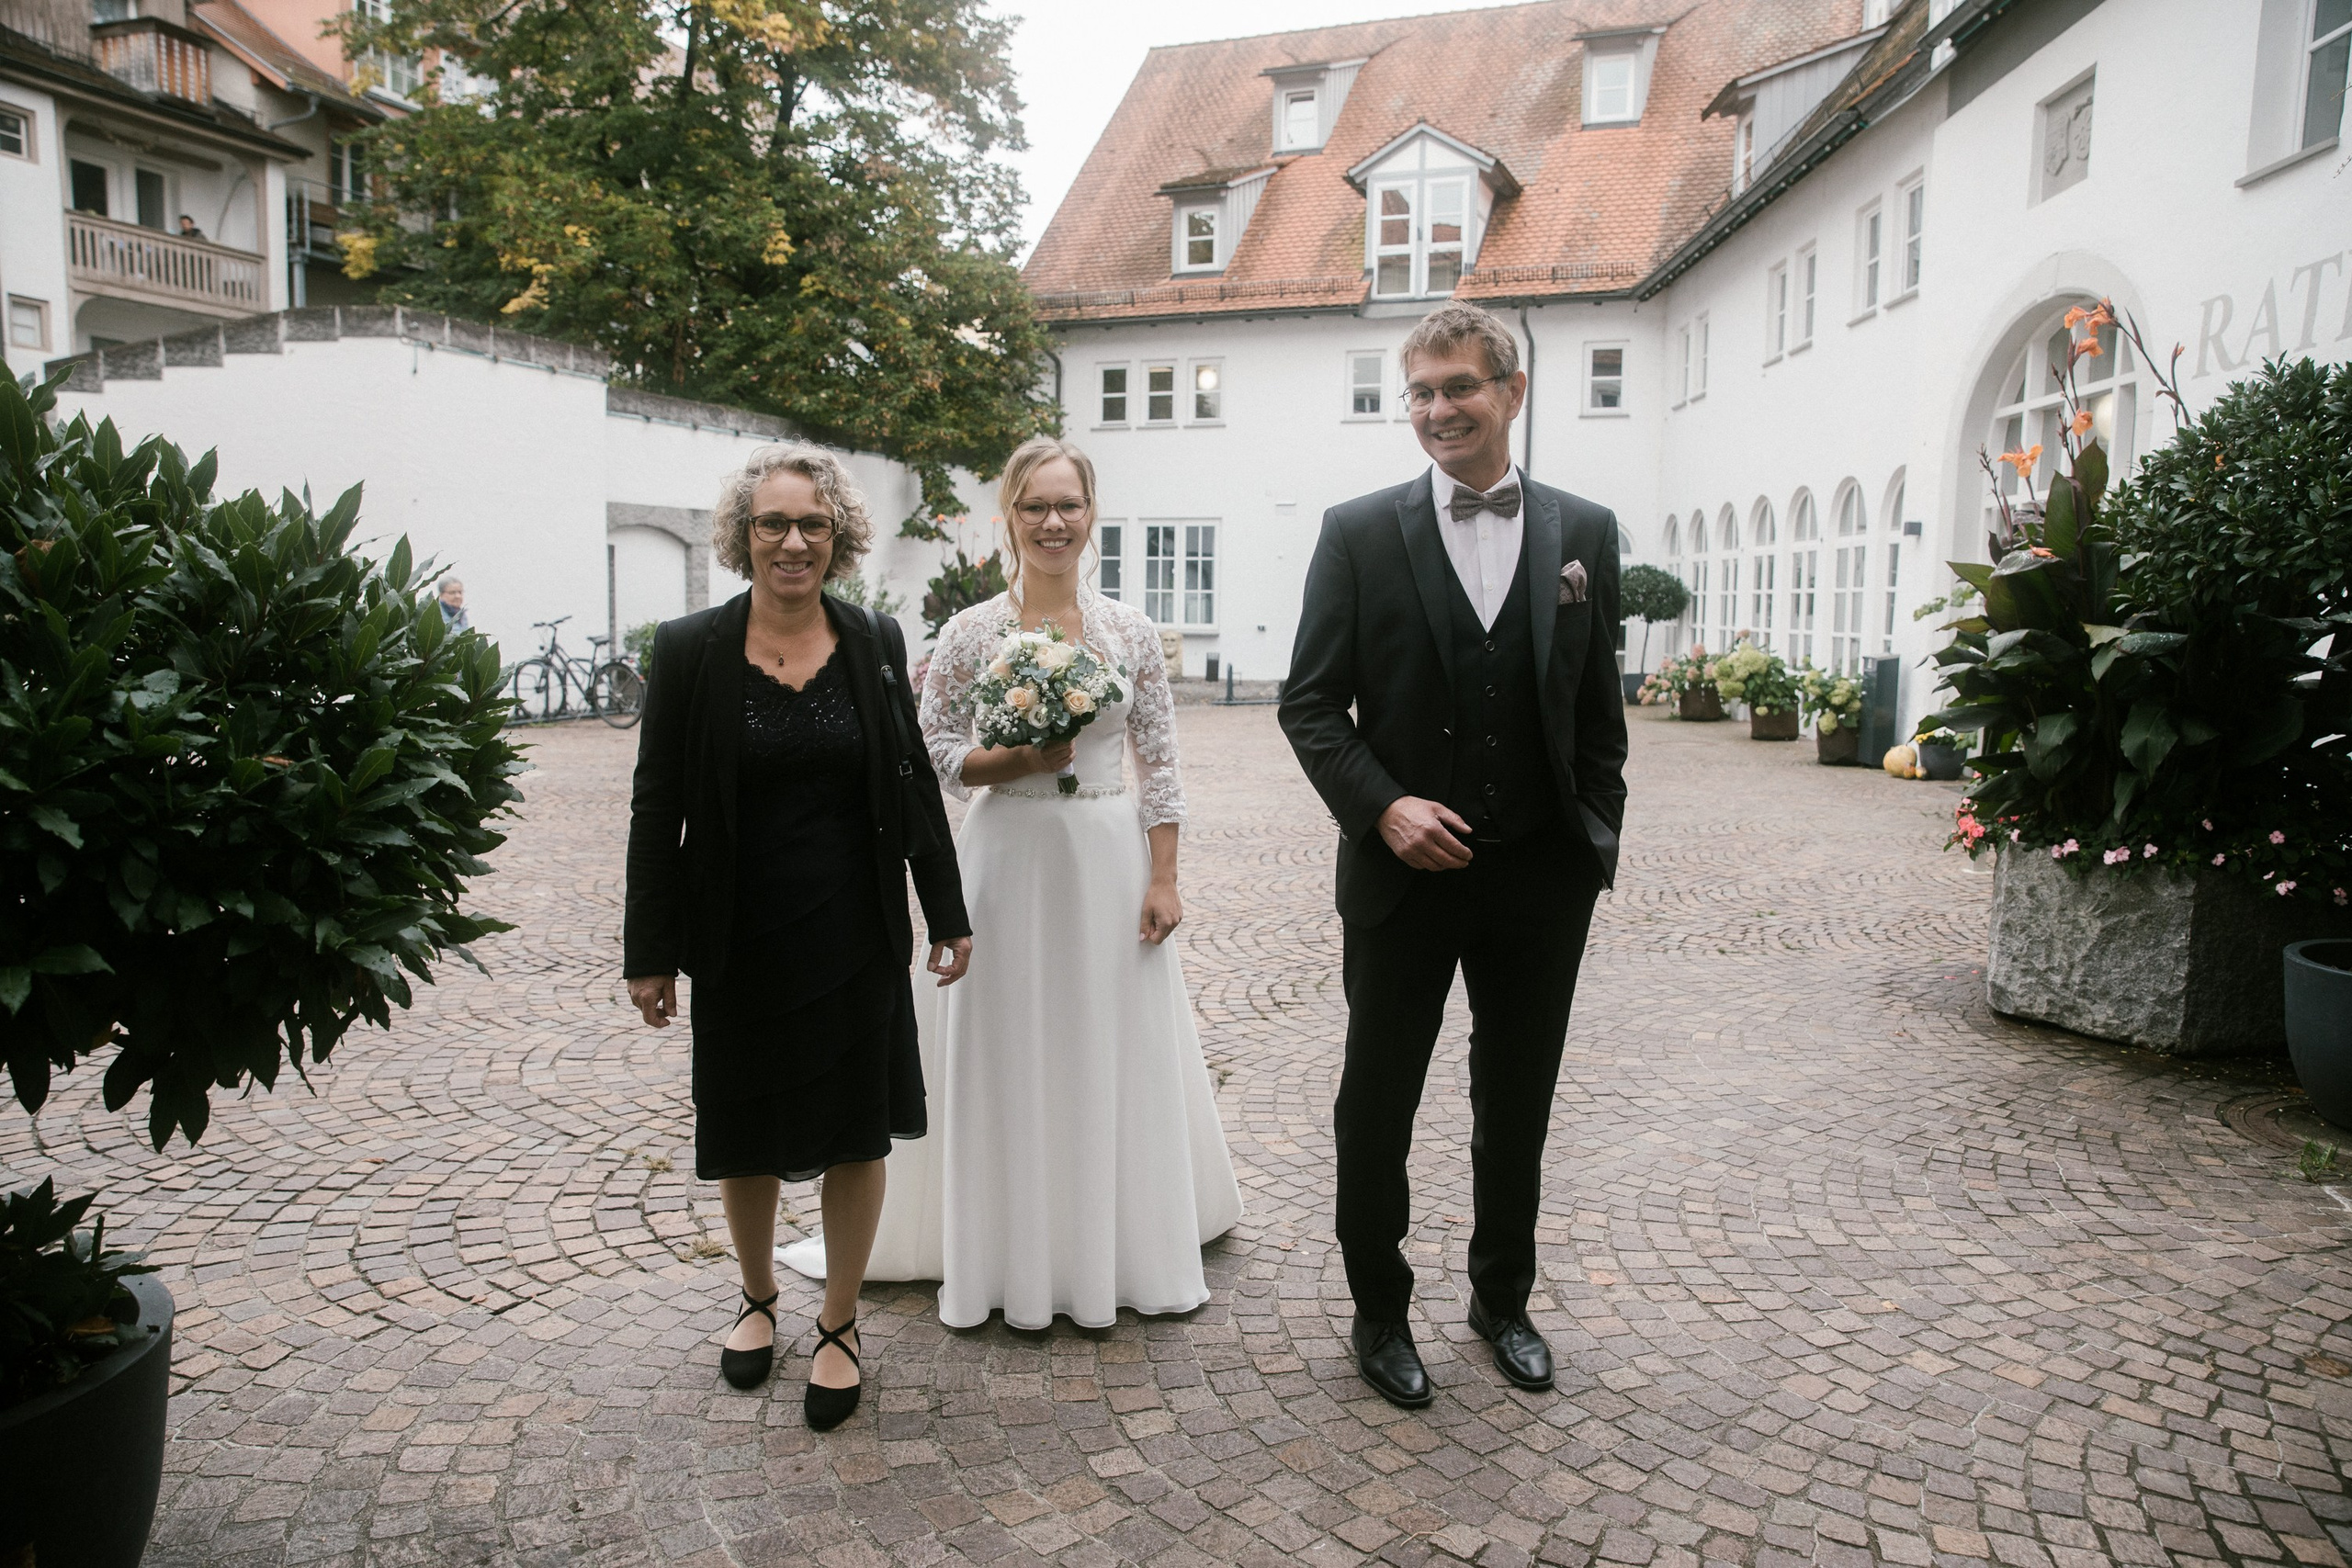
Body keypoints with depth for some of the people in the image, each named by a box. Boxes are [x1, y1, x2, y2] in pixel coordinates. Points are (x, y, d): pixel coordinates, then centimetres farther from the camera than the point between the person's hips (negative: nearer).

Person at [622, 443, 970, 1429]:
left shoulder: (875, 644, -1)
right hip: (741, 942, 0)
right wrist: (650, 952, -3)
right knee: (745, 1135, 16)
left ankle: (838, 1326, 29)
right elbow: (656, 808, -3)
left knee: (856, 1131, 9)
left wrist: (947, 915, 4)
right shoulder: (689, 650, -6)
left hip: (856, 938, 1)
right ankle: (757, 1299, 41)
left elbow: (915, 786, 4)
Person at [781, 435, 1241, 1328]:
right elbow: (932, 753, 1)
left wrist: (1162, 879, -3)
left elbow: (1160, 763, 2)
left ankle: (1124, 1245, 28)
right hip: (1010, 860, -1)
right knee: (1009, 1057, 6)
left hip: (1113, 860, 1)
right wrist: (1017, 760, -16)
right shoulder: (971, 633, -2)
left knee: (1121, 1053, 9)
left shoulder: (1131, 633, 1)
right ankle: (1014, 1253, 23)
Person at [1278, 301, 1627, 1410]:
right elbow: (1310, 704, -4)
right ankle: (1379, 1311, 30)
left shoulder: (1585, 533, 4)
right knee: (1376, 1108, 10)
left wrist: (1597, 844, 3)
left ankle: (1502, 1297, 37)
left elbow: (1599, 711, 8)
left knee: (1517, 1105, 16)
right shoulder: (1359, 532, -2)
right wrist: (1383, 807, -16)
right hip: (1403, 871, -2)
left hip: (1542, 878, 2)